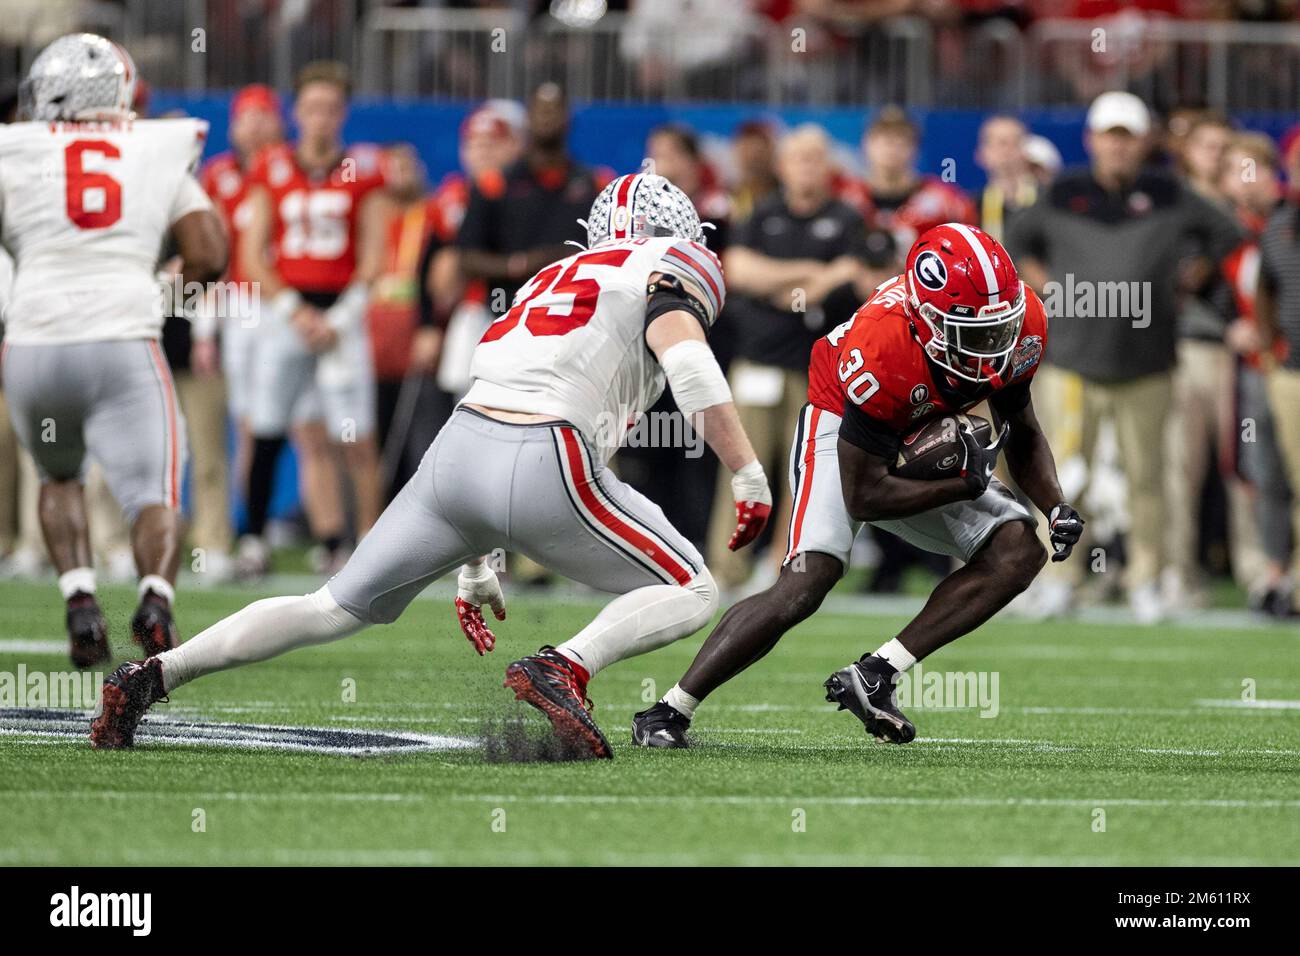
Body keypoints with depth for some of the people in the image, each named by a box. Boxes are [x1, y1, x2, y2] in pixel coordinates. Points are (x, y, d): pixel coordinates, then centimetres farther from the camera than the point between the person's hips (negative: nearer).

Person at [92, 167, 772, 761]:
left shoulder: (552, 282, 30)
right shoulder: (672, 264, 8)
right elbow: (690, 367, -13)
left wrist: (474, 569, 35)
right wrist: (749, 476, -11)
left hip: (459, 443, 7)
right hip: (545, 471, -7)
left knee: (339, 608, 17)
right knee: (690, 594, 9)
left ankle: (151, 677, 10)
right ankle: (563, 668, -16)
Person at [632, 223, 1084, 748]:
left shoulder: (1020, 320, -20)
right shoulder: (882, 349, -37)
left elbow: (1023, 435, 0)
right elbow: (865, 497, -29)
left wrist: (1056, 506, -16)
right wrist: (965, 485, -27)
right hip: (843, 433, -7)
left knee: (1019, 552, -12)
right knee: (806, 583, -25)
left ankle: (873, 677, -14)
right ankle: (667, 713, -16)